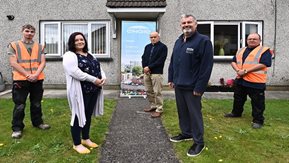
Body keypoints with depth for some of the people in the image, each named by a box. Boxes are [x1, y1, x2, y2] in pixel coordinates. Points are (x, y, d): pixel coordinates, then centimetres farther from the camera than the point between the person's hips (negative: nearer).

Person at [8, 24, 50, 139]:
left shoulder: (39, 47, 11)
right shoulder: (13, 45, 3)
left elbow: (42, 62, 3)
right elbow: (13, 63, -6)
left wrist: (36, 74, -14)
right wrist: (27, 75, -14)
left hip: (37, 80, 3)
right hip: (20, 80, -2)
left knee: (36, 104, 14)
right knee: (19, 105, 3)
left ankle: (37, 122, 29)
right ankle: (17, 128, 15)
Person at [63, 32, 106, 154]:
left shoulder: (90, 55, 18)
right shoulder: (69, 55, -8)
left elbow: (98, 67, 16)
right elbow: (75, 72, -22)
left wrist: (103, 77, -6)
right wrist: (94, 79, -22)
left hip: (93, 91, 8)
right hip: (79, 91, -8)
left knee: (88, 115, 16)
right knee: (79, 116, 2)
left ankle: (85, 139, 31)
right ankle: (77, 144, 16)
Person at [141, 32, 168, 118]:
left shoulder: (163, 47, -2)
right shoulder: (147, 47, 17)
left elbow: (160, 60, -12)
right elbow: (143, 58, 13)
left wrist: (149, 67, -15)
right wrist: (145, 68, -6)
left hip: (156, 73, -6)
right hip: (146, 72, 7)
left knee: (157, 92, -5)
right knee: (148, 91, 12)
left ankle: (159, 110, 4)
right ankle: (153, 106, 26)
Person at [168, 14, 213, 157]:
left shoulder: (203, 41, -11)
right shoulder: (178, 41, 13)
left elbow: (206, 66, -16)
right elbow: (172, 62, 18)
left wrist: (199, 87, -18)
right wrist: (171, 79, 13)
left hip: (192, 87, -7)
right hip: (178, 85, 7)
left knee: (194, 113, 2)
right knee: (182, 111, 17)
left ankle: (199, 142, 18)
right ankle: (186, 133, 37)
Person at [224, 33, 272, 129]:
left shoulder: (264, 51, -6)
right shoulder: (241, 51, 14)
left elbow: (263, 64, -18)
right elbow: (233, 61, 11)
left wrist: (245, 71, -21)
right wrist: (238, 70, -11)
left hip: (256, 82, -6)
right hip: (240, 80, 6)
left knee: (257, 103, 3)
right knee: (238, 99, 21)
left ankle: (258, 120, 16)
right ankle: (236, 113, 40)